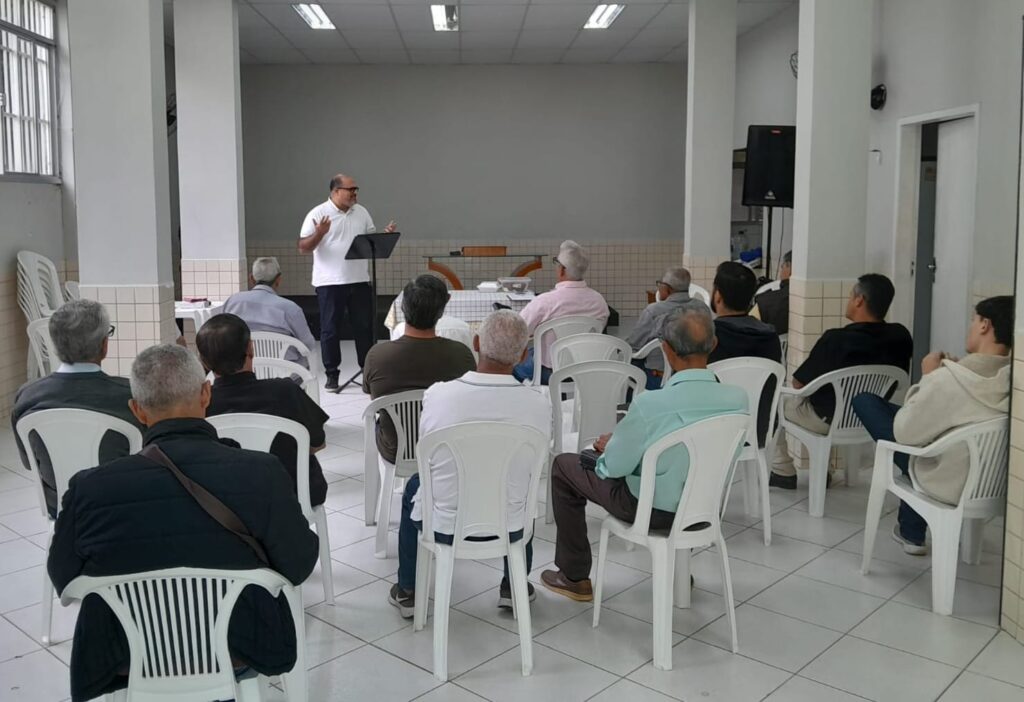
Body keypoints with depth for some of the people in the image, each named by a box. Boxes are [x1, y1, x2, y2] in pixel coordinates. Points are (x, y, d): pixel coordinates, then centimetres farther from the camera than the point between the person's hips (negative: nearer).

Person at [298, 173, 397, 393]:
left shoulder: (361, 212, 10)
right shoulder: (318, 213, -6)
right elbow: (303, 247, -8)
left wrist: (385, 235, -4)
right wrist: (319, 233, -26)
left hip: (360, 280, 4)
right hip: (330, 283, -4)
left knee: (365, 326, 7)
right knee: (330, 329, 2)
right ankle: (332, 374, 12)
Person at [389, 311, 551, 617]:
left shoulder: (437, 393, -19)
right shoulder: (539, 404, -17)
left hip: (443, 526, -1)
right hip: (508, 528, 1)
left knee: (415, 487, 33)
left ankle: (407, 591, 41)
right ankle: (514, 587, 43)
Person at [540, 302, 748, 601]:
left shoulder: (650, 404, -32)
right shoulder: (738, 398, -17)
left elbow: (615, 466, -18)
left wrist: (609, 445, 6)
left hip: (653, 507, -5)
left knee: (564, 466, 15)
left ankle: (575, 578, 26)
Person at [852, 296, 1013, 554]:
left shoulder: (946, 380, -32)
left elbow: (904, 433, -19)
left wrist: (928, 377, -11)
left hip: (946, 484, -6)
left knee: (865, 400, 3)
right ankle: (911, 532, 36)